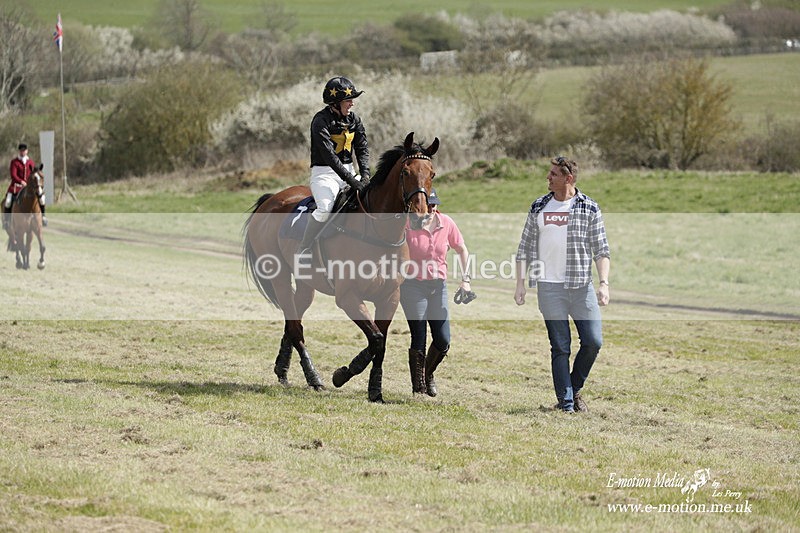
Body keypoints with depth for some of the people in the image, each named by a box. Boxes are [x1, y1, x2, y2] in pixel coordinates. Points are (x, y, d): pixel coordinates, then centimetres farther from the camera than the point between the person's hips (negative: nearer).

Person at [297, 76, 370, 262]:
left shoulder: (354, 120, 7)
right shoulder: (321, 121, -15)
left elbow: (362, 149, 1)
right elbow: (329, 155, -24)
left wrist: (365, 175, -17)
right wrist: (351, 180, -30)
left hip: (348, 171, 7)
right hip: (324, 173, -7)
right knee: (326, 206, -32)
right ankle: (303, 251, -21)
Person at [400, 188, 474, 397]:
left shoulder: (446, 223, 0)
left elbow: (462, 250, 12)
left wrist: (465, 279, 5)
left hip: (438, 286, 4)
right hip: (413, 286, -4)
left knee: (443, 341, 0)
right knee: (419, 340, -7)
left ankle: (428, 374, 30)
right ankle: (418, 387, 8)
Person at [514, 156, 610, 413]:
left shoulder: (589, 209, 3)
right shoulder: (538, 207, 9)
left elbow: (601, 250, 0)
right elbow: (525, 248, 13)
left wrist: (603, 283, -12)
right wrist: (520, 283, 6)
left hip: (582, 286, -1)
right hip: (550, 287, 1)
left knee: (593, 341, -5)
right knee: (560, 347, -1)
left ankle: (574, 389, 16)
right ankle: (565, 401, 2)